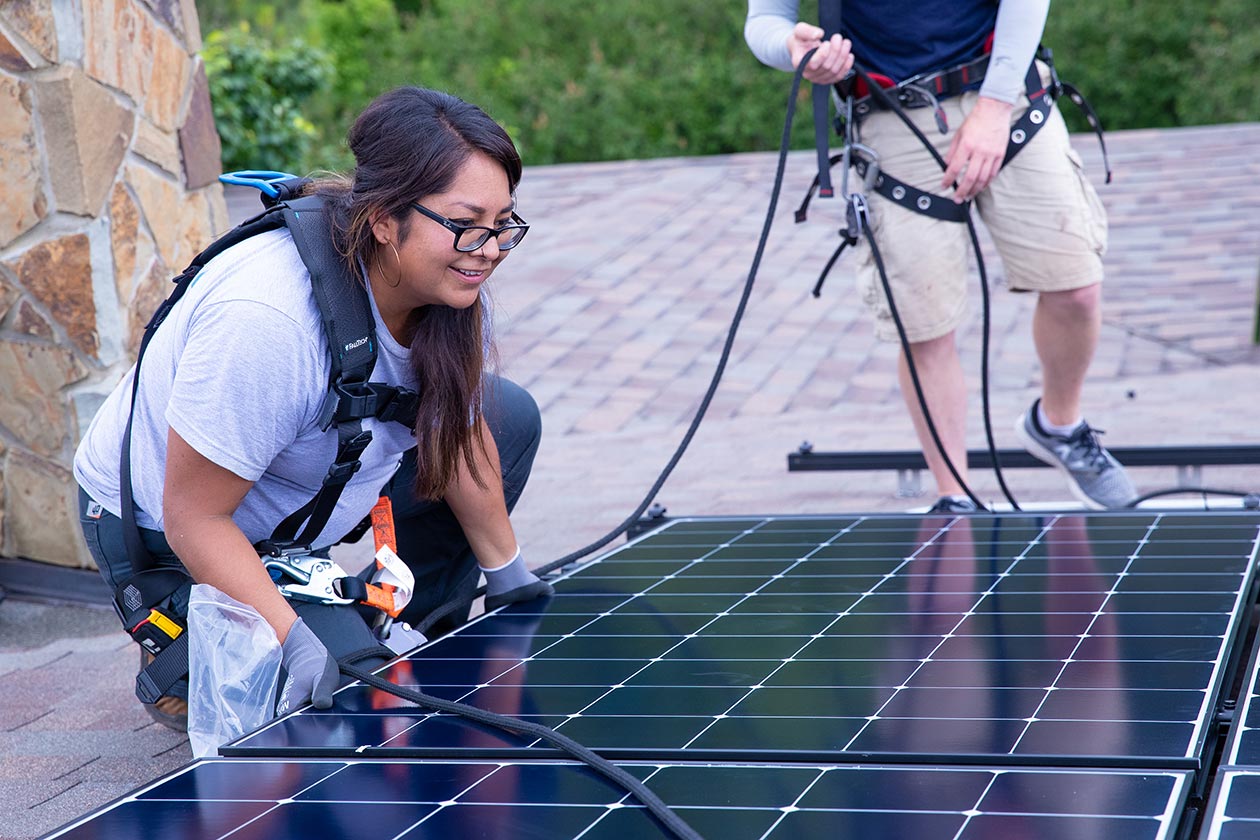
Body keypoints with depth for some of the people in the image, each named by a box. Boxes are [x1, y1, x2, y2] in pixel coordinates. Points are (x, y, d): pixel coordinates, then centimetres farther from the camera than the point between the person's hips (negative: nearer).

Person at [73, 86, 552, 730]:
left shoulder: (450, 281, -16)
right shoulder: (264, 319, -40)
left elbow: (457, 431, 3)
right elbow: (194, 518, -32)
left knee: (511, 417, 6)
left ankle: (410, 634, 17)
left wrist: (504, 569, 9)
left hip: (300, 509, 8)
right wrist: (298, 647, -38)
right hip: (165, 538, -8)